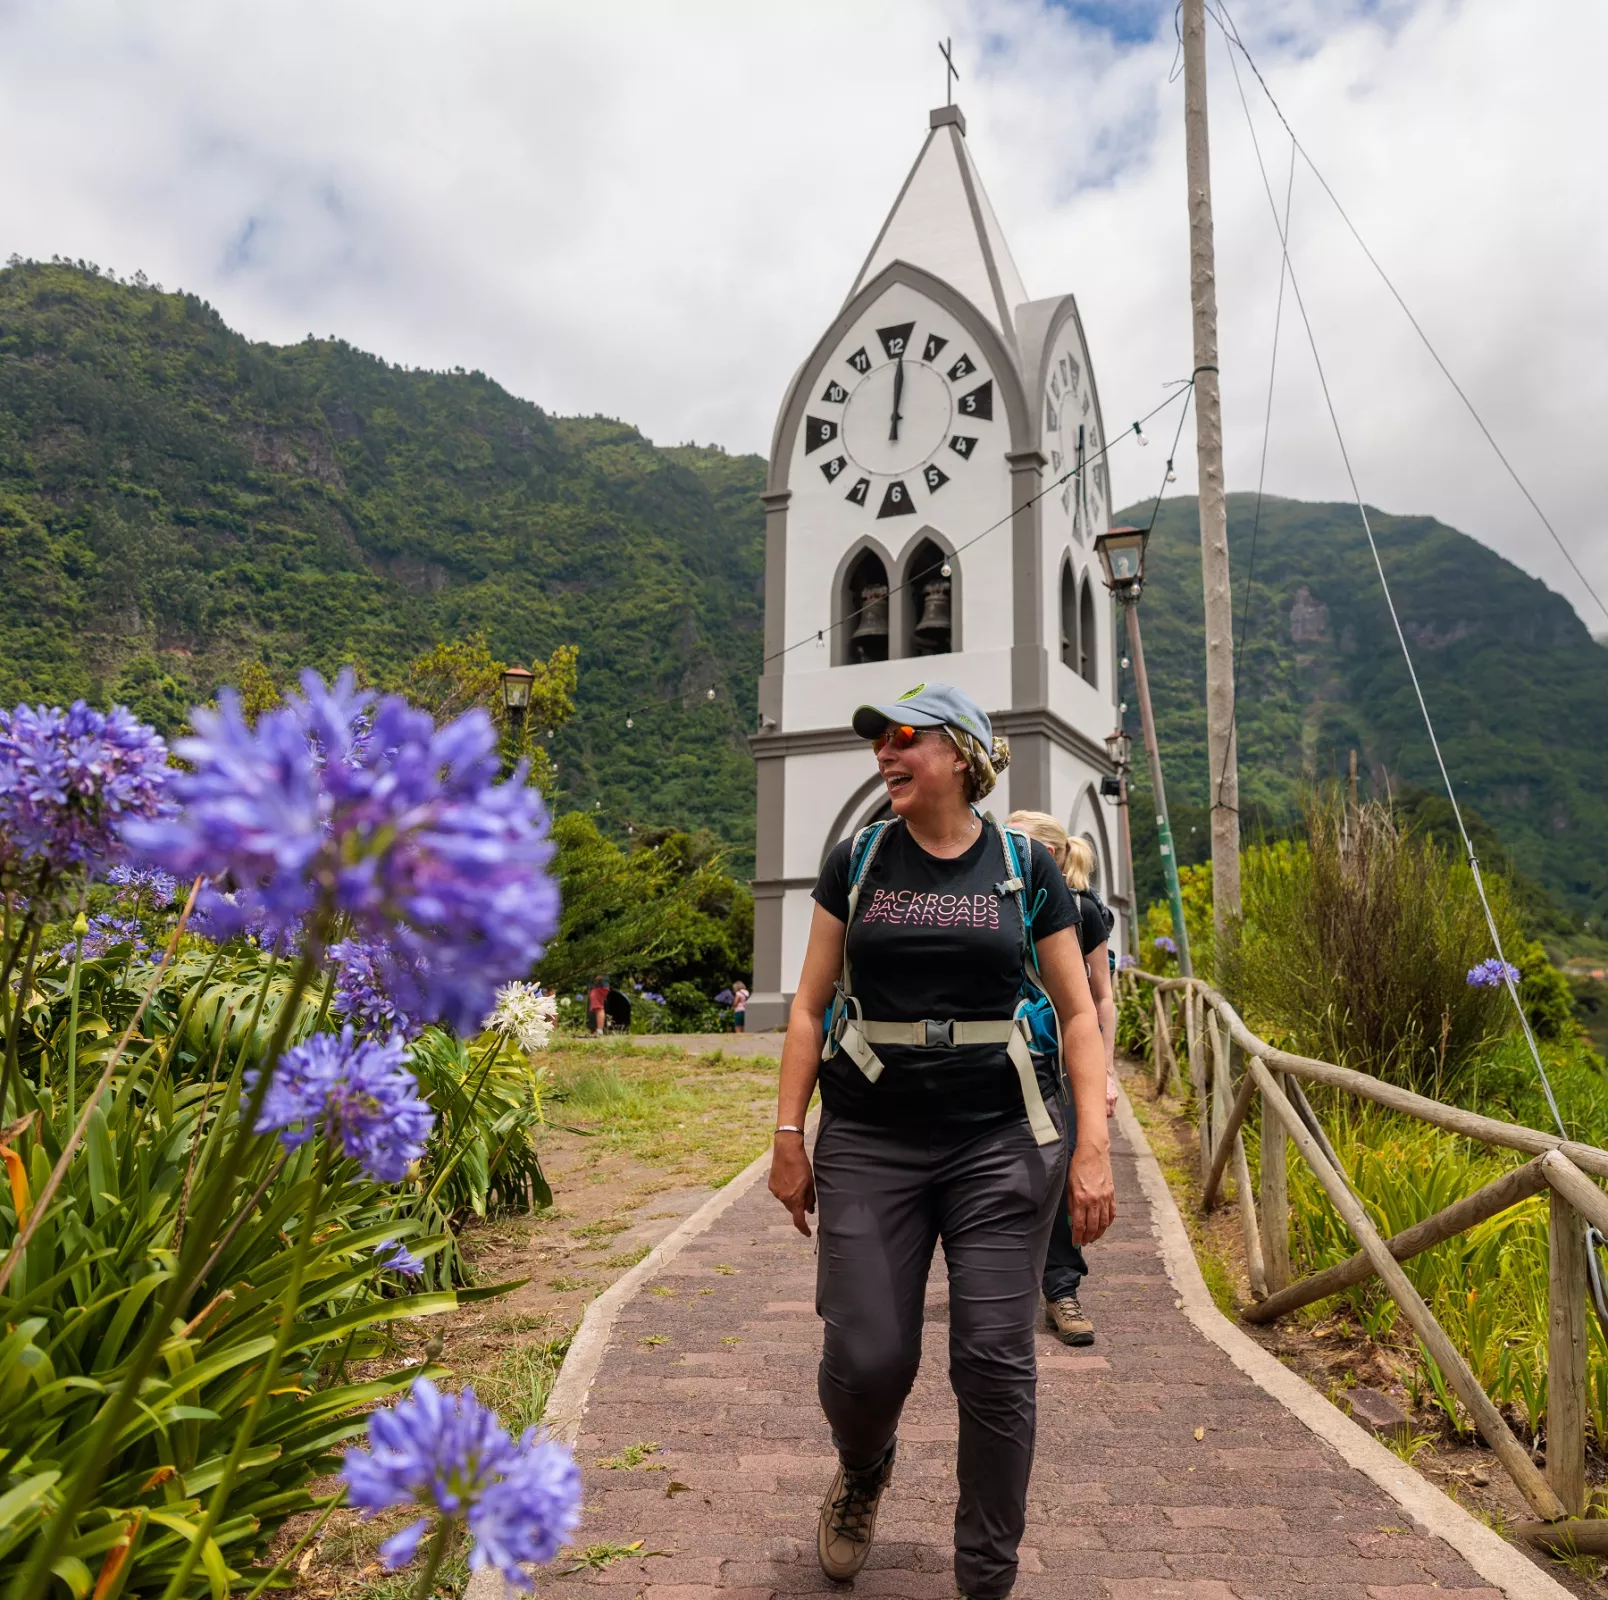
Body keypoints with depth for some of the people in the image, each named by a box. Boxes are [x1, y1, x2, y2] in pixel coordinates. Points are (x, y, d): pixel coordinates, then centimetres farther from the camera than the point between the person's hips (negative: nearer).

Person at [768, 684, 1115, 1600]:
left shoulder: (1025, 867, 2)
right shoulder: (858, 862, 5)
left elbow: (1078, 1014, 3)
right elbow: (812, 1004, 7)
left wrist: (1094, 1147, -5)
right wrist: (789, 1132, 2)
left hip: (1002, 1139, 0)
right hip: (870, 1139, 1)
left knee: (996, 1362, 2)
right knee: (866, 1357, 1)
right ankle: (863, 1475, 37)